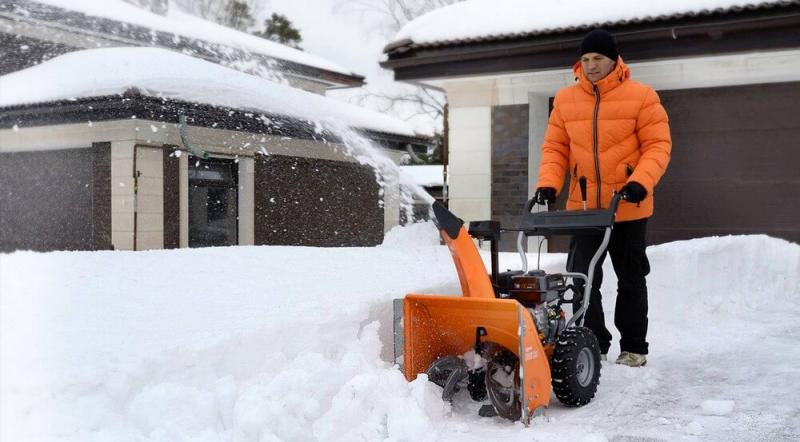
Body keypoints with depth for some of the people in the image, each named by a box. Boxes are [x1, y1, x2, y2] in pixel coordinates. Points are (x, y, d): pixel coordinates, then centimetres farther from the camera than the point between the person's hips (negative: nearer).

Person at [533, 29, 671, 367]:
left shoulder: (641, 96, -5)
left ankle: (633, 348, 23)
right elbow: (555, 148, 6)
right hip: (582, 207, 3)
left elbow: (658, 145, -8)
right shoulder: (565, 100, 5)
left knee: (631, 279, 11)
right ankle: (593, 347, 12)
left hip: (628, 208, -2)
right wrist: (548, 183, -10)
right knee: (583, 278, 1)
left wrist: (641, 181, -23)